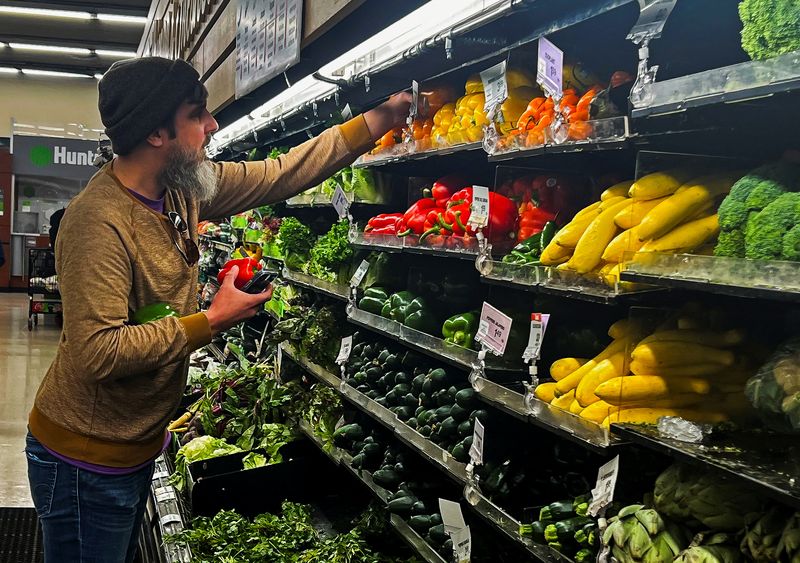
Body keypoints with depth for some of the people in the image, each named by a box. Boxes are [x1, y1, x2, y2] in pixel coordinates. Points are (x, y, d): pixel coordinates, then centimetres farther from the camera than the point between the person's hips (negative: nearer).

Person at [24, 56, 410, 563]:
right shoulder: (100, 221, -28)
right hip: (86, 461, -8)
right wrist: (212, 322, -25)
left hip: (138, 446, 8)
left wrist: (384, 117, 4)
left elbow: (282, 174, 4)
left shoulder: (183, 189, -3)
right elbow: (98, 353, -34)